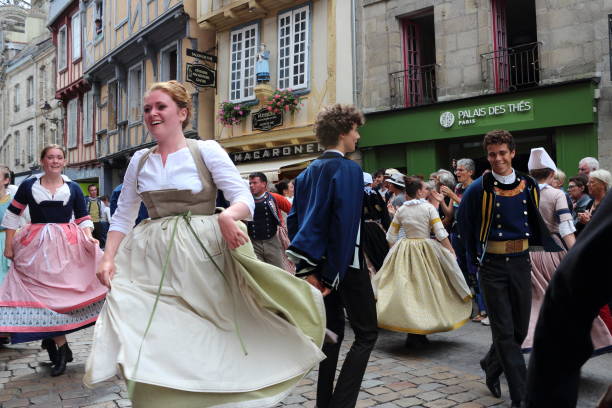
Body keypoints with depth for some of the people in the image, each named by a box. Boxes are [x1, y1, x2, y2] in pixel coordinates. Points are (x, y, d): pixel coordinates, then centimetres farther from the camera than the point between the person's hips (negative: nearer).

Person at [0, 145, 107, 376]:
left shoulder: (73, 188, 5)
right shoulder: (28, 186, 4)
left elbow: (84, 218, 8)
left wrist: (88, 236, -12)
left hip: (67, 245, 0)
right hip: (36, 246, 0)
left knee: (59, 291, 1)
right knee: (42, 291, -1)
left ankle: (51, 338, 18)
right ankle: (62, 348, 7)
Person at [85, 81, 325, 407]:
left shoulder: (206, 150, -3)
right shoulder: (139, 160, 10)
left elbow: (245, 199, -10)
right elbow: (122, 216, 13)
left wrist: (227, 216, -31)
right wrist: (109, 258, -1)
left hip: (201, 257, -3)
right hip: (151, 260, 4)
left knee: (204, 342, 5)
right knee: (154, 347, 5)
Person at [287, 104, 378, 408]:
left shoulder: (308, 172, 10)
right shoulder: (349, 169, -13)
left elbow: (294, 220, 9)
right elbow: (346, 226, -21)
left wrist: (307, 268, 8)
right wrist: (334, 276, -18)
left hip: (318, 263, 8)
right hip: (347, 265, -8)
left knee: (332, 330, 17)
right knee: (366, 333, 3)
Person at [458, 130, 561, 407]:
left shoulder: (529, 186, 3)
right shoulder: (479, 188, -8)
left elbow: (537, 224, 16)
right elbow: (465, 224, 3)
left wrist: (556, 250, 12)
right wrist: (476, 255, 5)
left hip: (521, 262, 4)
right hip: (492, 265, -4)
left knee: (520, 329, 13)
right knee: (505, 332, -1)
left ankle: (491, 367, 38)